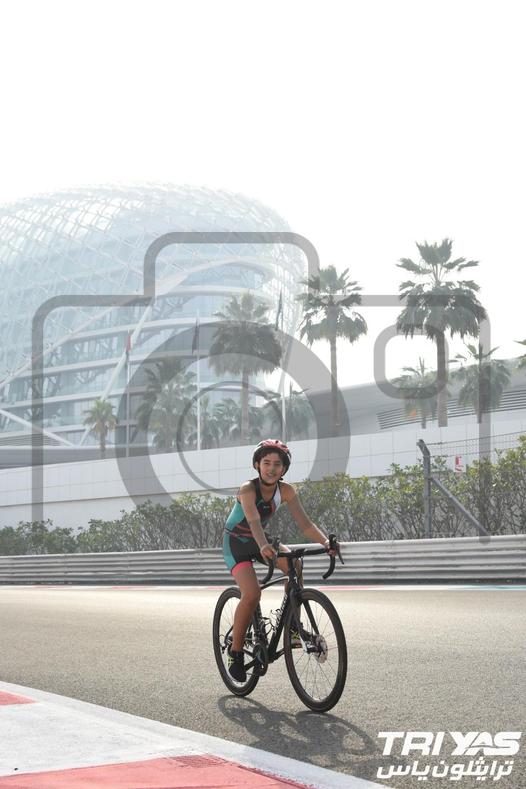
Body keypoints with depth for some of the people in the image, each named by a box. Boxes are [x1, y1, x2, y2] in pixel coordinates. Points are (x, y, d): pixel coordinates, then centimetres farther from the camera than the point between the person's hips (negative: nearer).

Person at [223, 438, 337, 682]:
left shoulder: (285, 491, -14)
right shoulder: (248, 489, -28)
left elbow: (304, 522, -21)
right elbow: (254, 521, -45)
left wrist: (325, 542, -38)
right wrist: (263, 546, -64)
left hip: (259, 540, 5)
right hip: (236, 543, -5)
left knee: (295, 564, -23)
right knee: (252, 593, -25)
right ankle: (235, 652, -8)